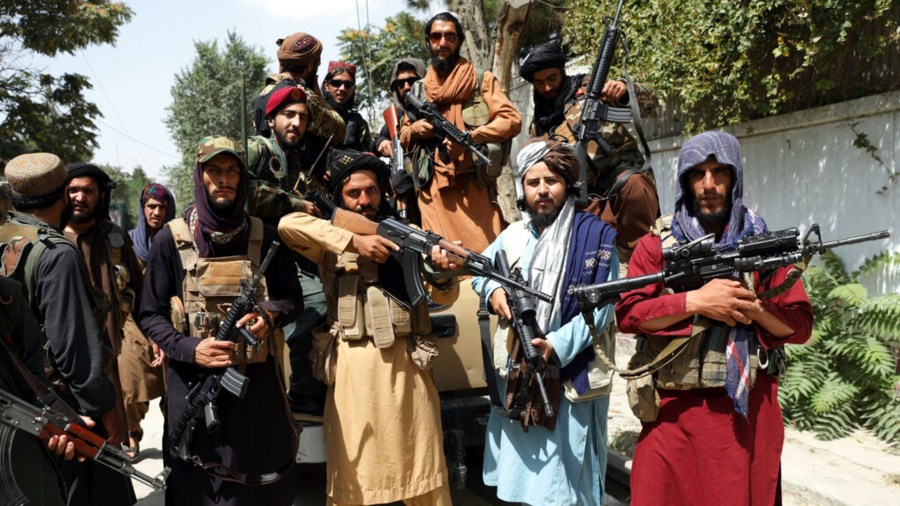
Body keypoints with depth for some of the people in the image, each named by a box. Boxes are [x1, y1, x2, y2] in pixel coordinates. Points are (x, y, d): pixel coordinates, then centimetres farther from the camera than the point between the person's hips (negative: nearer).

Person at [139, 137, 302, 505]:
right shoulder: (171, 240, -3)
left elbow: (291, 298, 9)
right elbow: (151, 315, -1)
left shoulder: (264, 237, 3)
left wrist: (268, 316, -14)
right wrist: (190, 349, -18)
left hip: (258, 383, 2)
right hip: (194, 383, -1)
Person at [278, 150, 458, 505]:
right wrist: (354, 241, -19)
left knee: (420, 460, 10)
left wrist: (443, 275, -17)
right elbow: (288, 224, -14)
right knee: (353, 467, 9)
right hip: (353, 365, -1)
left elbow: (443, 298, 7)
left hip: (405, 360, 1)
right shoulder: (333, 239, 6)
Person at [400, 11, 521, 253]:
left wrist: (469, 137, -16)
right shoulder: (418, 90, 16)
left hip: (474, 187, -3)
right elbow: (402, 138, 24)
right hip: (433, 191, 3)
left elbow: (512, 120, -3)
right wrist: (414, 130, 0)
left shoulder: (482, 80, 8)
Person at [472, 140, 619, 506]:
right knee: (520, 475, 17)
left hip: (571, 376, -5)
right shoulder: (513, 235, 8)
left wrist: (557, 346, -24)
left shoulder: (595, 235, -7)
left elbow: (601, 307, -13)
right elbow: (479, 268, 23)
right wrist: (492, 289, 0)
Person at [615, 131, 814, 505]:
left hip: (748, 411, 1)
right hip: (672, 412, 0)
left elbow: (801, 326, 5)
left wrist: (753, 307, -13)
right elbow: (626, 314, -7)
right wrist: (696, 301, -16)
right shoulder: (657, 246, 4)